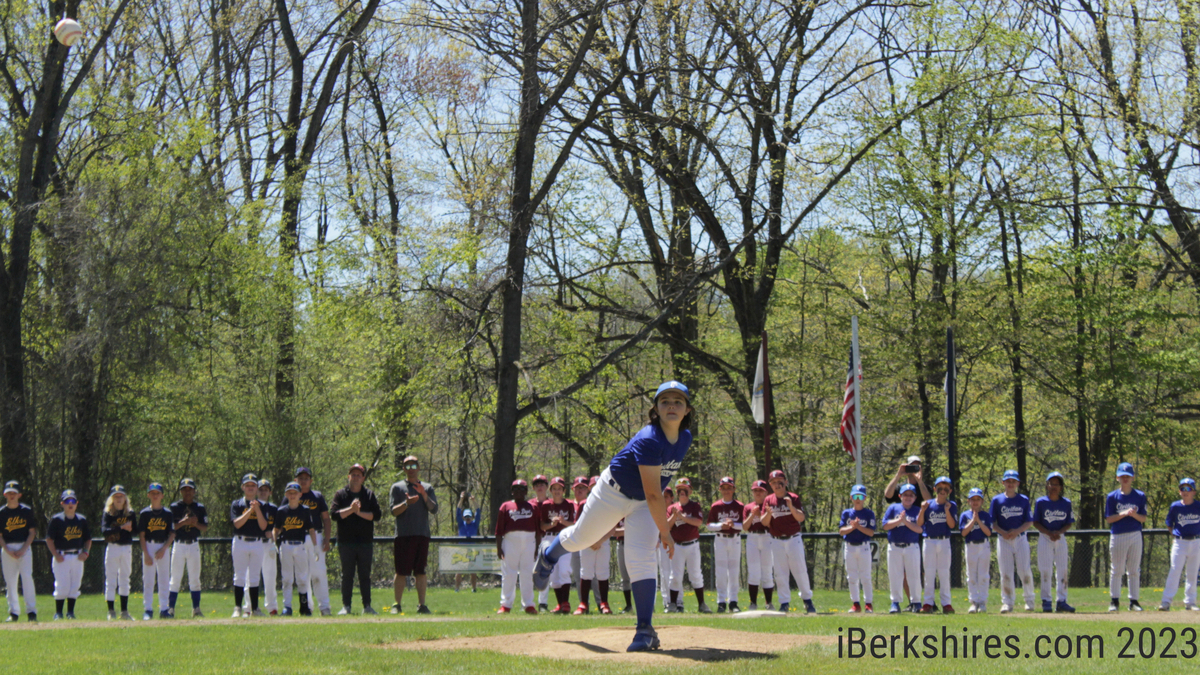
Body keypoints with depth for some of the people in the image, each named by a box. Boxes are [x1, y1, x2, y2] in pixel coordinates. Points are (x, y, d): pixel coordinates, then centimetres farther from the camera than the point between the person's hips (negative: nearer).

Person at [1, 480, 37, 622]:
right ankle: (13, 612, 8)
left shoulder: (26, 511, 2)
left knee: (27, 577, -13)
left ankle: (31, 611, -12)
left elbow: (32, 532, 2)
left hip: (24, 548, -2)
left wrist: (23, 549, -8)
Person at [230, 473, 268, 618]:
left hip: (257, 543, 3)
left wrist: (257, 510, -12)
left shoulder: (261, 505, 10)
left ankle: (254, 609, 8)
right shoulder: (236, 504, 3)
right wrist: (250, 510, -16)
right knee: (239, 576, -4)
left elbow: (263, 526, -1)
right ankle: (237, 608, -3)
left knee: (254, 577, 5)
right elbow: (237, 523, -11)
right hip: (240, 542, -3)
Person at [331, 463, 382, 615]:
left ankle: (367, 606, 8)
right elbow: (334, 514, -6)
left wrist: (360, 512, -11)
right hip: (346, 541, -1)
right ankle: (346, 606, 4)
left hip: (366, 541, 1)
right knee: (347, 574, 1)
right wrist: (351, 509, -16)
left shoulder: (369, 494, 10)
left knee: (365, 574, 4)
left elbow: (377, 514, -1)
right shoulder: (341, 494, 6)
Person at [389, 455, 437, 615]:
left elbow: (434, 509, 3)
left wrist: (424, 495, -11)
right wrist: (406, 503, -20)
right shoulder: (397, 487, 8)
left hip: (422, 535, 2)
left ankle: (421, 605, 5)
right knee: (401, 572, -5)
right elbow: (393, 511, -2)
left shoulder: (427, 488, 15)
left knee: (421, 571, 2)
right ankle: (397, 605, 1)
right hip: (403, 535, -2)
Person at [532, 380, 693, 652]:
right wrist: (665, 532, -32)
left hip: (644, 505, 4)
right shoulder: (649, 440, -34)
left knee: (641, 559, -12)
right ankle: (548, 554, 51)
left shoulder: (685, 438, -9)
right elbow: (653, 495, -34)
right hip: (614, 493, -4)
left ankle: (645, 630, -13)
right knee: (580, 538, 16)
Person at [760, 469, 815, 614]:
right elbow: (764, 522, 0)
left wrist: (791, 506, -28)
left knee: (800, 570, -2)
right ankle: (784, 603, 5)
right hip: (776, 541, 2)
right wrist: (768, 513, -21)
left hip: (793, 539, -2)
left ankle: (807, 600, 8)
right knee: (780, 573, 1)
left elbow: (801, 518, -12)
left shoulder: (793, 498, -1)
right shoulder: (768, 500, 6)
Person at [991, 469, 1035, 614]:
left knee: (1025, 570, -3)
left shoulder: (1024, 500, 5)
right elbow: (993, 523, 4)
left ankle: (1029, 600, 10)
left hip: (1020, 538, 0)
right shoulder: (997, 500, 4)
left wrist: (1017, 530, -13)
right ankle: (1007, 602, 4)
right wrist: (1003, 532, -14)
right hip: (1003, 540, 0)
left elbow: (1029, 522, 4)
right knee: (1005, 572, -2)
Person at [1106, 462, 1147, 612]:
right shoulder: (1112, 496, 1)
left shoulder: (1140, 496, 5)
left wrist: (1134, 514, -17)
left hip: (1135, 536, 1)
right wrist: (1123, 514, -16)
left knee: (1134, 570, 4)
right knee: (1116, 569, 1)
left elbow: (1143, 518, 4)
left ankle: (1133, 601, 9)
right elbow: (1108, 519, -2)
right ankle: (1115, 601, 7)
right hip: (1117, 536, -1)